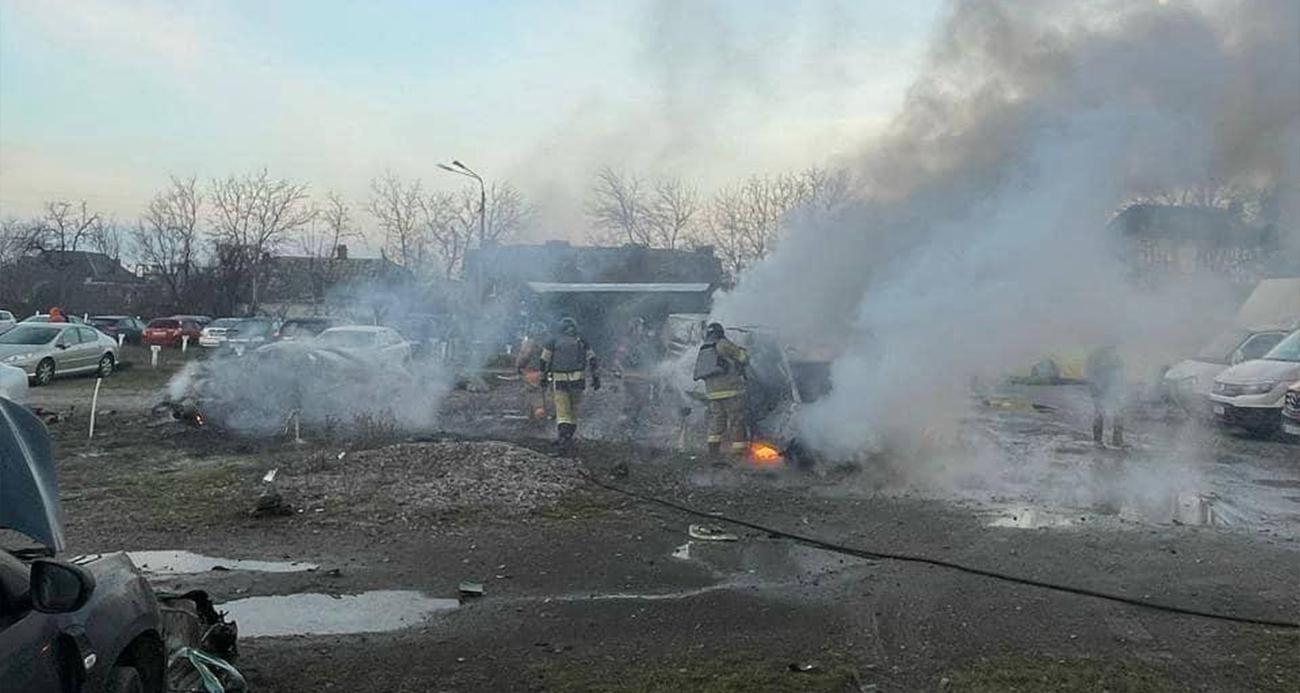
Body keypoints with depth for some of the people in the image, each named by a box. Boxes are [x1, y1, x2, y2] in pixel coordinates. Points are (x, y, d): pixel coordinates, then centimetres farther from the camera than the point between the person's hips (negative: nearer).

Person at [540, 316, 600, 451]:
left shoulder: (553, 341, 4)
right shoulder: (581, 341, 10)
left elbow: (544, 360, 3)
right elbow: (592, 359, 6)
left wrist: (543, 377, 13)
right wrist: (596, 378, 6)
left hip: (559, 381, -2)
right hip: (577, 380, 2)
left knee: (562, 412, -1)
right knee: (573, 410, 16)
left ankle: (563, 439, -16)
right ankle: (567, 438, 21)